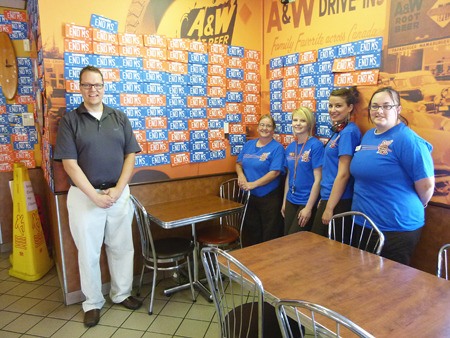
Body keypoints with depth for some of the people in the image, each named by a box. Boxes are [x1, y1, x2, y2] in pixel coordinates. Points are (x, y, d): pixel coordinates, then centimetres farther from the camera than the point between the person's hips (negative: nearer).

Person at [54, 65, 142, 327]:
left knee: (122, 247, 12)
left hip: (119, 193, 2)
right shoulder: (70, 120, -2)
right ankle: (93, 303, 29)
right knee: (89, 252, 10)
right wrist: (95, 195, -14)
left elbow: (130, 155, 2)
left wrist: (117, 189, -8)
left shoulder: (119, 117, 5)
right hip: (85, 195, -2)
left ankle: (122, 293, 33)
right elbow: (70, 164, -8)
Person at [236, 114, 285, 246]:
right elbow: (239, 163, 13)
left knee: (269, 235, 7)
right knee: (250, 232, 17)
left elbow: (275, 172, -19)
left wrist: (253, 184, -22)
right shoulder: (248, 144, 8)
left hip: (269, 197, -5)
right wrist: (241, 176, -8)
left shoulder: (277, 148, -10)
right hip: (250, 196, 6)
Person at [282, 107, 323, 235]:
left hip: (307, 202, -6)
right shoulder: (290, 147, 5)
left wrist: (308, 207, -16)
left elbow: (318, 179, -15)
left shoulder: (315, 145, -14)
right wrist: (284, 201, 11)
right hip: (291, 200, 6)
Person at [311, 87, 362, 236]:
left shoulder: (348, 132, -16)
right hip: (329, 198, 9)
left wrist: (329, 208, -17)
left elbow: (343, 174, -19)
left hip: (338, 202, -9)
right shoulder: (339, 131, 10)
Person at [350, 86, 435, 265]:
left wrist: (413, 208, -1)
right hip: (361, 224, 8)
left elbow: (426, 184, -17)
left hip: (396, 228, -8)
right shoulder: (367, 136, 8)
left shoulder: (407, 139, -17)